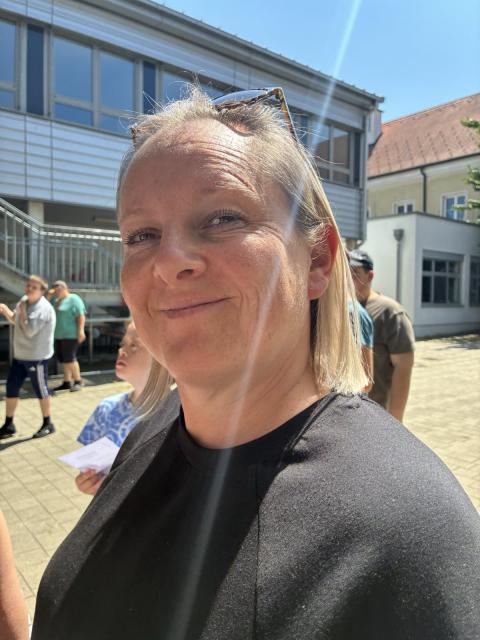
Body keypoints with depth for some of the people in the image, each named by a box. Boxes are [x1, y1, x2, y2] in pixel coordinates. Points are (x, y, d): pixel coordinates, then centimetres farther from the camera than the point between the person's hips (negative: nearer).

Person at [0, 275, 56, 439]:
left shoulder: (43, 308, -19)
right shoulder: (24, 300, 7)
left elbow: (29, 331, -24)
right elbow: (15, 321, 22)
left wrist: (22, 311, -16)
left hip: (37, 357, -8)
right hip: (19, 355, 8)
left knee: (40, 390, 3)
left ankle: (47, 424, 19)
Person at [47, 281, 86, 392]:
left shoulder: (73, 299, -7)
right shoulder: (56, 300, 17)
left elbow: (81, 316, -14)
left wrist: (81, 330, -22)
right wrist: (49, 296, 8)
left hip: (70, 335, -8)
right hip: (59, 335, 8)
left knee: (69, 358, -9)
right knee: (63, 359, 9)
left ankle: (77, 381, 0)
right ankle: (67, 382, 15)